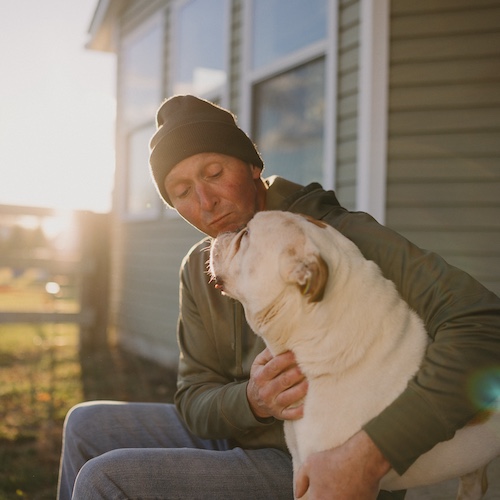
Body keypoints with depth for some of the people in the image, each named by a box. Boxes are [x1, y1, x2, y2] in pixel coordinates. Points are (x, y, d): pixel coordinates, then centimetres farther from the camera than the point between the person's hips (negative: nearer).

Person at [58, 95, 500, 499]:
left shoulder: (338, 234, -23)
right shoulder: (199, 269, 1)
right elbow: (194, 400, 2)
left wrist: (367, 456, -41)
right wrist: (253, 402, -23)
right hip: (242, 439, 8)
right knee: (86, 426, 11)